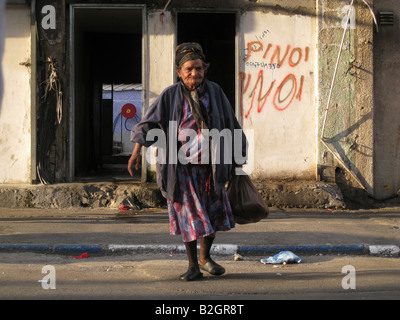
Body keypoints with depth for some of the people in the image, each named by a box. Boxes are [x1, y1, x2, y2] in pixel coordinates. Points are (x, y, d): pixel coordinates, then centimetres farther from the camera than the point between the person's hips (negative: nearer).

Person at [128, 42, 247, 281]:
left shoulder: (215, 92, 2)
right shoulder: (171, 96, -4)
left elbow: (230, 125, 9)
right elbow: (149, 123, -8)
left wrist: (237, 158, 11)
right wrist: (137, 151, -20)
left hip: (210, 166, 3)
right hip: (182, 166, -3)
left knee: (214, 213, 10)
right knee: (189, 215, 1)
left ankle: (205, 257, 31)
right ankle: (193, 265, 14)